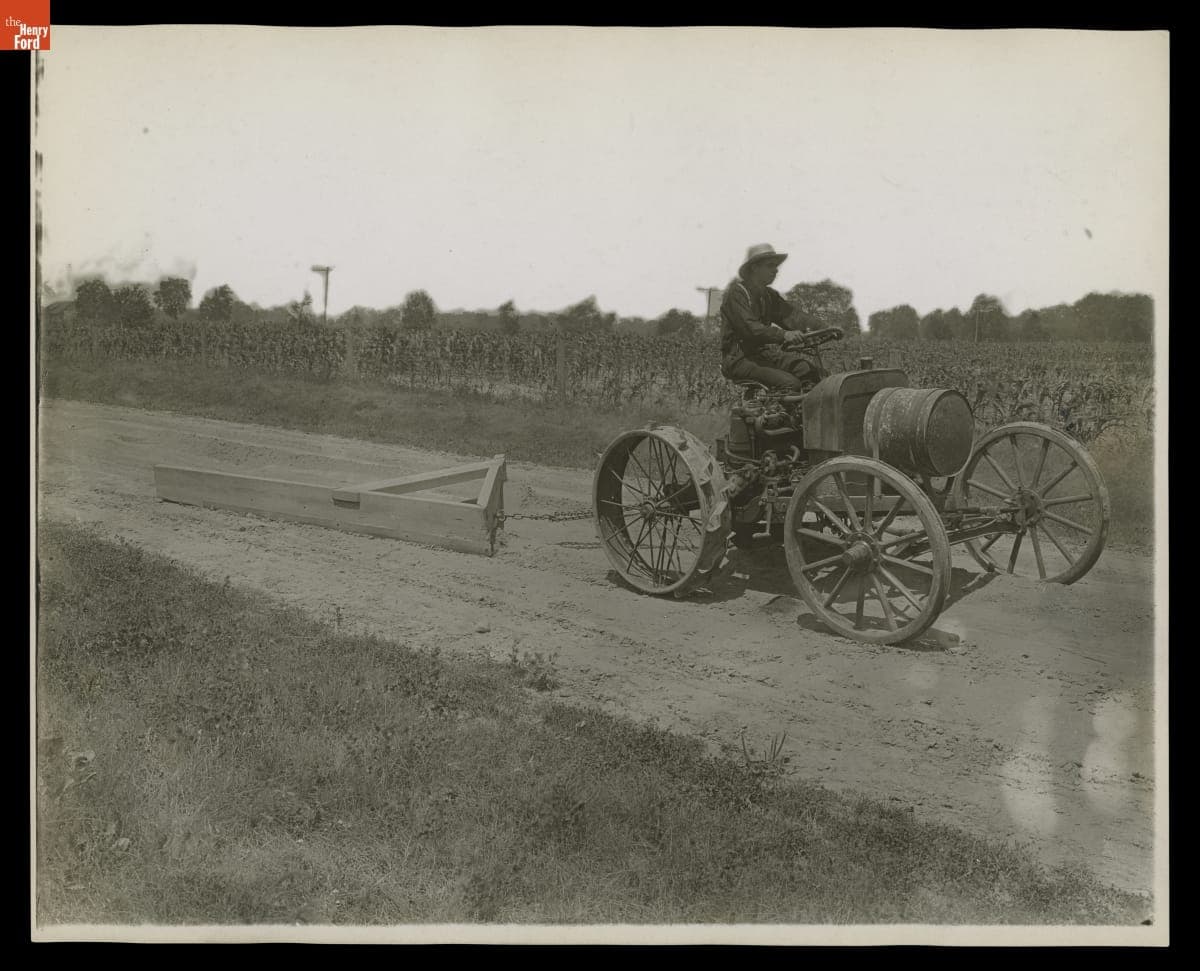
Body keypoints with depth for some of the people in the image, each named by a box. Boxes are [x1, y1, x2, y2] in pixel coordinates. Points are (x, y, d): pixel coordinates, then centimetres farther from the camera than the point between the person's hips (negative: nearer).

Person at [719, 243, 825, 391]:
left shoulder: (769, 295, 16)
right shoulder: (736, 292, -10)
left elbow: (791, 315, 3)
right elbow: (750, 328, -25)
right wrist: (783, 335, -38)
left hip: (764, 353, 8)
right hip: (739, 359, -8)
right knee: (790, 383, -25)